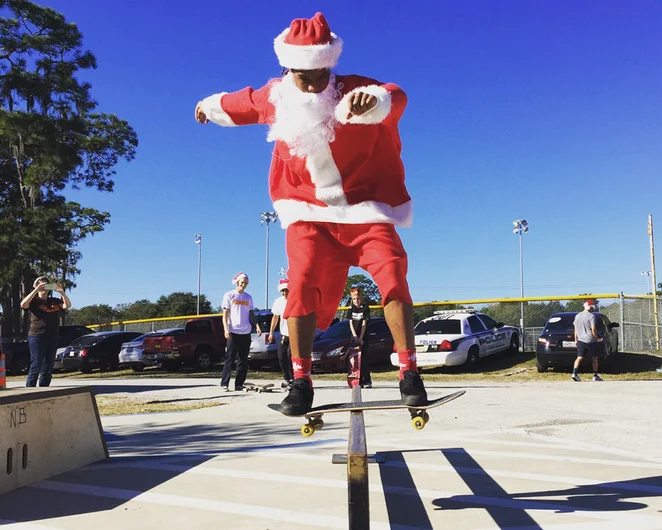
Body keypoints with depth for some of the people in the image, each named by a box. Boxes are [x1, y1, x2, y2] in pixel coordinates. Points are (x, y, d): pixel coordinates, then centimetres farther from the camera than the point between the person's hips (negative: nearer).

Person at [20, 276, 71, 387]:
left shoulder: (55, 301, 12)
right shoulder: (34, 301, 1)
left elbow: (68, 305, -2)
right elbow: (23, 304, -19)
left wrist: (62, 292, -16)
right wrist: (36, 290, -22)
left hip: (53, 339, 5)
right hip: (37, 337, -5)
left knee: (48, 368, 7)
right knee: (36, 367, -10)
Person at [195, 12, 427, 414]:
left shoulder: (351, 90, -15)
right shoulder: (275, 98, -2)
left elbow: (395, 98, -37)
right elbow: (242, 103, 22)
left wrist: (374, 99, -62)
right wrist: (212, 106, 42)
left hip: (366, 208, -2)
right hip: (309, 213, 2)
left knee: (393, 276, -18)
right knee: (303, 283, -14)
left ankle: (410, 374, -11)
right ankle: (302, 381, -7)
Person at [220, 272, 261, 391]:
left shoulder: (248, 297, 15)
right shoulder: (229, 295, 2)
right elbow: (225, 314, -1)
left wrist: (257, 326, 2)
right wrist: (226, 329, -13)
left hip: (246, 333, 4)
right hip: (233, 332, -4)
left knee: (243, 360, 3)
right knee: (230, 359, -6)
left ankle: (239, 384, 8)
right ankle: (224, 384, -1)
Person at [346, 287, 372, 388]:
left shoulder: (365, 308, -4)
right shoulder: (351, 309, 6)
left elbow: (364, 324, -7)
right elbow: (351, 324, 2)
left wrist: (360, 338, -13)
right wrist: (355, 336, -10)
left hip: (363, 336, -3)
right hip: (354, 336, 3)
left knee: (364, 358, -9)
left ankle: (367, 381, -8)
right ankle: (359, 381, 4)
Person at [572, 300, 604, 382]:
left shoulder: (577, 316, 8)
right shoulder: (592, 316, -12)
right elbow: (593, 330, -17)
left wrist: (576, 340, 18)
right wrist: (597, 339, -5)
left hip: (580, 340, 5)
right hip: (591, 341, -5)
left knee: (579, 357, 1)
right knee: (595, 359, 10)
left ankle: (574, 373, -16)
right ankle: (595, 376, 15)